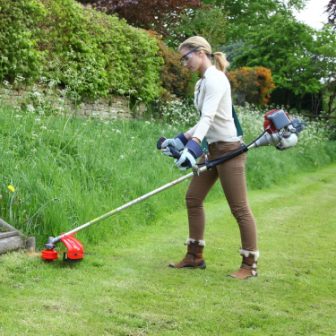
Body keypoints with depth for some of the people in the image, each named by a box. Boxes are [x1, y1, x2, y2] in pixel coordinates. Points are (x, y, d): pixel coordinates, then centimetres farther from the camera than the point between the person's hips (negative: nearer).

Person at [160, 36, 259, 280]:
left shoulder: (215, 79, -16)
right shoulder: (202, 82, 12)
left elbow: (208, 117, -30)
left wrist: (193, 146, -42)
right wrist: (181, 140, 13)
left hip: (229, 149, -10)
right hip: (214, 149, 10)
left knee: (239, 207, -3)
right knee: (193, 198, 11)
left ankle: (250, 264, 8)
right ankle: (195, 256, 21)